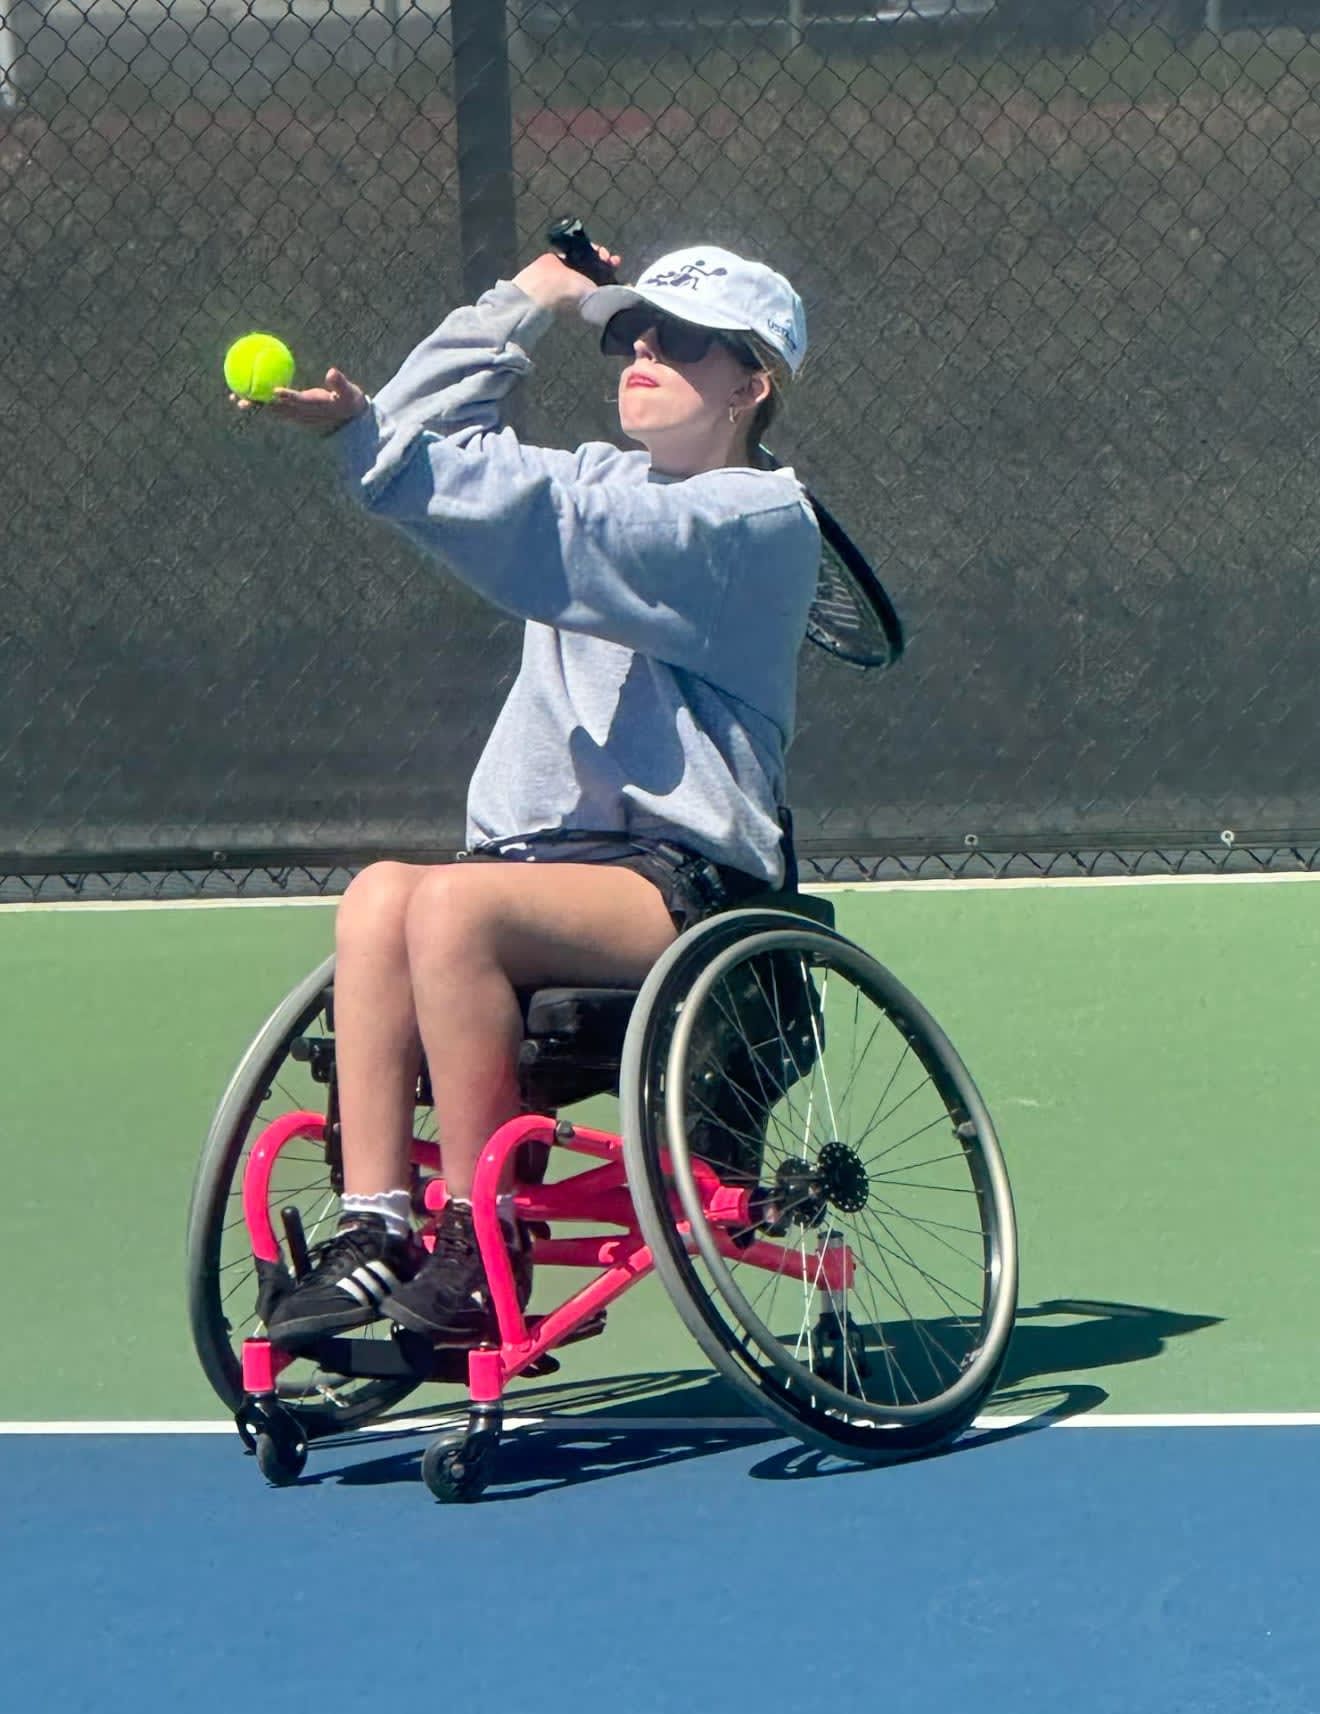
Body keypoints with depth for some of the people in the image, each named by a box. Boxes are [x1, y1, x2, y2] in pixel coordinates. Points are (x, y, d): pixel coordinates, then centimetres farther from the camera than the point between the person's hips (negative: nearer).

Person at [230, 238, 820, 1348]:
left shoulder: (759, 519, -6)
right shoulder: (598, 487, 19)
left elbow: (549, 523, -18)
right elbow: (428, 480, 6)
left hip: (687, 878, -7)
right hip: (544, 854, 7)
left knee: (453, 904, -31)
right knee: (382, 894, -23)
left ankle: (479, 1246, -24)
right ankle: (373, 1234, -26)